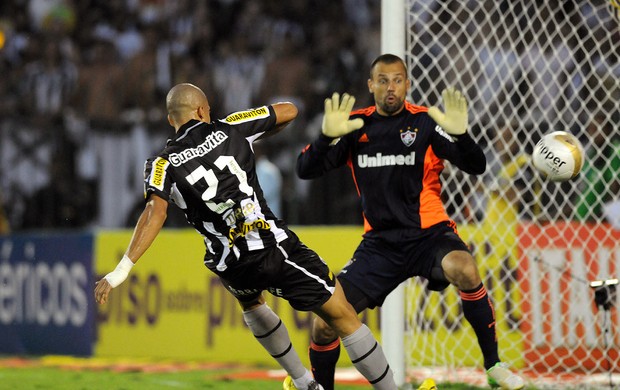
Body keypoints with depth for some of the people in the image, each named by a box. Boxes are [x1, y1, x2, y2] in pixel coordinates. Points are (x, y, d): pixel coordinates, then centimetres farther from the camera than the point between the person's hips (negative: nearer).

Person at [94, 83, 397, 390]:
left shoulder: (163, 164, 4)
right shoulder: (229, 129, 6)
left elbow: (155, 212, -14)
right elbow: (289, 111, 16)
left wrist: (123, 269, -18)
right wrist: (252, 138, 33)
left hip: (230, 266, 2)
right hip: (275, 247, -2)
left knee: (251, 302, 38)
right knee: (343, 317, 9)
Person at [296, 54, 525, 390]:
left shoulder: (425, 122, -5)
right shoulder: (356, 125, 2)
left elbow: (475, 166, -13)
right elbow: (306, 170, -4)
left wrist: (460, 134, -34)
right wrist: (327, 136, -24)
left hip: (429, 235, -3)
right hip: (380, 243, 3)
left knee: (464, 270, -36)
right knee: (324, 324, -7)